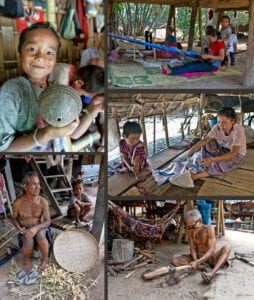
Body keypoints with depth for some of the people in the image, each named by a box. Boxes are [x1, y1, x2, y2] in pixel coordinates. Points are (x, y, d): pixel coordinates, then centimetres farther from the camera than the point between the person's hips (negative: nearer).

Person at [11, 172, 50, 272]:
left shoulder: (43, 202, -16)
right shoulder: (18, 202, -16)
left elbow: (47, 221, -12)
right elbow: (14, 218, 2)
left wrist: (36, 228, -32)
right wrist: (19, 228, -19)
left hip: (39, 227, 0)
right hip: (25, 229, 0)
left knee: (40, 235, -35)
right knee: (28, 241, -33)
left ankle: (45, 259, -8)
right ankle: (26, 259, 2)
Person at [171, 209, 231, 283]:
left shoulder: (209, 229, -19)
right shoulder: (190, 231, -8)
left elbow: (212, 250, -27)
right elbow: (192, 248, -9)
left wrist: (197, 262, -37)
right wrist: (195, 261, -30)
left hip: (210, 257, -3)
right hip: (198, 256, 3)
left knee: (226, 248, -32)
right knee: (174, 261, -20)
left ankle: (212, 272, -51)